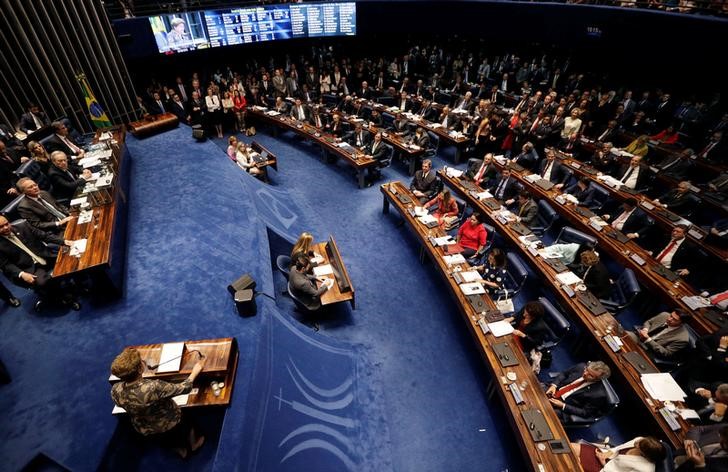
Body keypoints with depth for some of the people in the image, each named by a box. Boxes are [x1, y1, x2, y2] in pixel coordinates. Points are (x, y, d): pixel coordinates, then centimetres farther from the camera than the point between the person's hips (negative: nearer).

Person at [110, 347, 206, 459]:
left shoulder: (115, 390, -27)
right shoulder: (154, 387, -43)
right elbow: (184, 388, -28)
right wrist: (196, 371, -12)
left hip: (146, 432, 4)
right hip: (170, 427, -4)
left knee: (168, 440, 37)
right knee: (186, 421, 32)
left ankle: (181, 451, 62)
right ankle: (193, 444, 57)